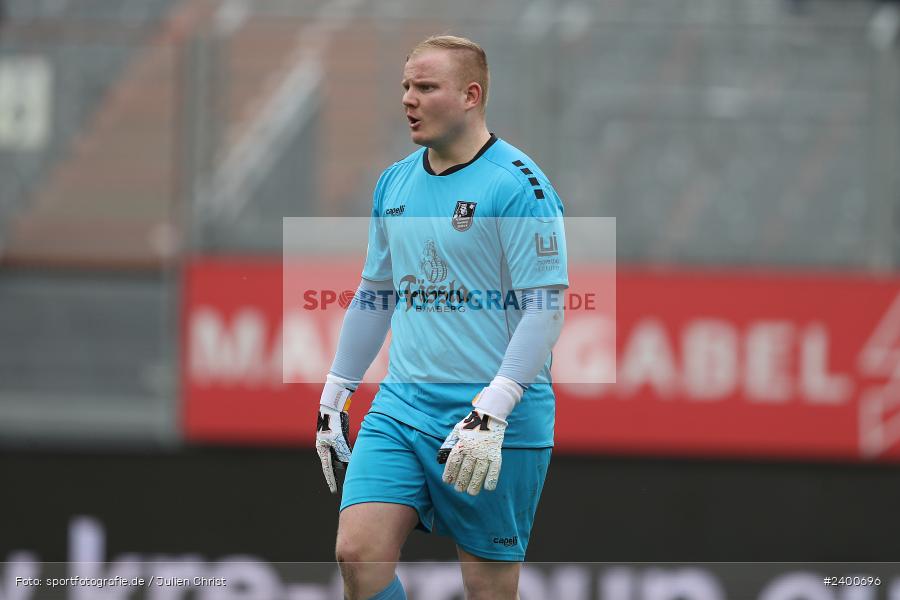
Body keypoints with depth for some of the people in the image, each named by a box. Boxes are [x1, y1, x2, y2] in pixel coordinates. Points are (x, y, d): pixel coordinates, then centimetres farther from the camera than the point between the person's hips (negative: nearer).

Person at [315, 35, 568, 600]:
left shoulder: (518, 183, -11)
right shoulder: (395, 183, 12)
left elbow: (546, 307, -15)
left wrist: (490, 412, -23)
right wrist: (334, 395, 22)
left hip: (500, 423, -6)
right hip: (402, 406, 6)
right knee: (358, 553, -10)